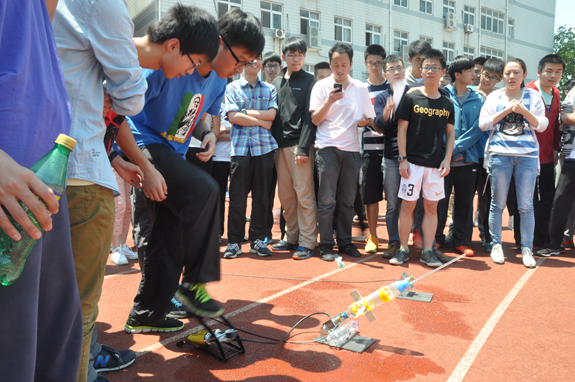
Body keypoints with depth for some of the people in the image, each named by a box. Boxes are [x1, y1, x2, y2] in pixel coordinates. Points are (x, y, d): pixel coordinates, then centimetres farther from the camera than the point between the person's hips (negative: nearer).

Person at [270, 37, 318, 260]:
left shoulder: (309, 81, 3)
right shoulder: (277, 82, 18)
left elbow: (309, 117, -6)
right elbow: (273, 115, 16)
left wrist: (304, 148, -15)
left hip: (299, 145, -5)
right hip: (280, 145, 6)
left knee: (304, 194, -5)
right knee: (285, 195, 9)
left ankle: (307, 243, 2)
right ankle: (292, 238, 20)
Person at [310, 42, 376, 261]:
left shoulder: (361, 88, 13)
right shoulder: (322, 86, 4)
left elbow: (368, 119, 19)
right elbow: (315, 119, -3)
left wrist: (365, 121, -3)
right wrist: (329, 101, -17)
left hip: (351, 149, 3)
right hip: (327, 148, -3)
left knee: (348, 200, 7)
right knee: (327, 200, -3)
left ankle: (345, 242, 18)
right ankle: (326, 245, 5)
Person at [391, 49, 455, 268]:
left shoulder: (447, 104, 9)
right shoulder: (411, 98, 0)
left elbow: (450, 133, 13)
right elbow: (401, 129, -1)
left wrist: (447, 159, 2)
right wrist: (402, 158, -8)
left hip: (436, 164, 3)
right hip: (413, 161, -3)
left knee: (431, 206, 6)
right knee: (408, 205, -1)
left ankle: (427, 251, 14)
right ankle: (403, 249, 10)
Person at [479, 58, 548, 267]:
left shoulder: (533, 95, 10)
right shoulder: (494, 96, 9)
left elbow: (542, 125, 3)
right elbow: (483, 123, -1)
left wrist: (524, 111, -12)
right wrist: (506, 110, -9)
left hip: (527, 154, 0)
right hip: (499, 153, 0)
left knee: (526, 205, 1)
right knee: (497, 203, 3)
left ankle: (527, 248, 10)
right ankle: (496, 245, 14)